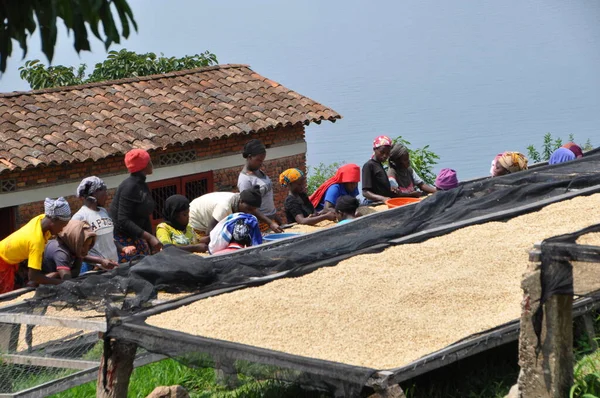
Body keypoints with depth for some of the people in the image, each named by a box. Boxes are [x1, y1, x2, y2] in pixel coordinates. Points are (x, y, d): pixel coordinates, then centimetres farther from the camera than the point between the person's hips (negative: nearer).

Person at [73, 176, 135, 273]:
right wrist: (100, 261, -21)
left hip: (114, 266, 6)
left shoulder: (103, 211, 9)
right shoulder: (80, 217, -10)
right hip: (94, 269, -6)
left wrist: (123, 248, 0)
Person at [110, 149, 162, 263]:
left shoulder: (142, 185, 11)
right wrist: (149, 237, -28)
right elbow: (123, 221, -23)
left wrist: (152, 246, 12)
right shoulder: (130, 186, -17)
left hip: (136, 238, 9)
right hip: (121, 240, -9)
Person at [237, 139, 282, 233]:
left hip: (272, 218, 8)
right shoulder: (245, 180, -16)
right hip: (261, 223, -8)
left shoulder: (259, 172, 9)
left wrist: (276, 217, 20)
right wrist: (270, 223, -22)